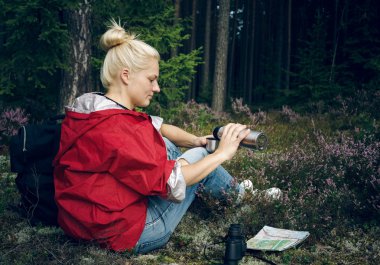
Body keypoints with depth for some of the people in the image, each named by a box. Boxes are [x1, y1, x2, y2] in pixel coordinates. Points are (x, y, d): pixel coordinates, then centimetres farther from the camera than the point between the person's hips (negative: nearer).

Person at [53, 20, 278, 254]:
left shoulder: (92, 108, 2)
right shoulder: (116, 128, -27)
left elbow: (156, 128, 8)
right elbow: (169, 182, -24)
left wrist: (195, 140, -2)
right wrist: (222, 153, -15)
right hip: (127, 234, -8)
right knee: (199, 154, 5)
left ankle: (234, 189, 31)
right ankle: (238, 196, 33)